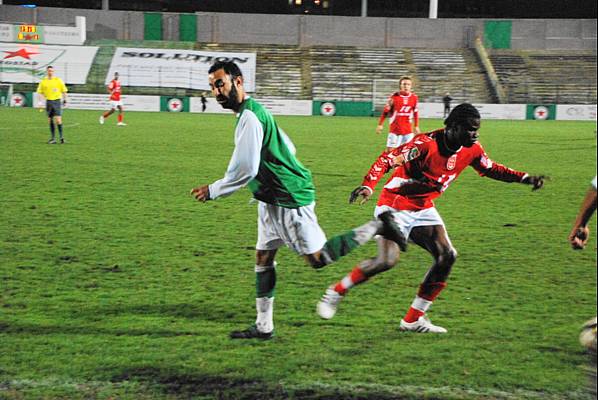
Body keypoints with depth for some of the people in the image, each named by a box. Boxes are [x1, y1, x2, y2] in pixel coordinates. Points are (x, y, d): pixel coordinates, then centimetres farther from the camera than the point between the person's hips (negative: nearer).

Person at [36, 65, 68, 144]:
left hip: (57, 101, -3)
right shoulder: (43, 81, 5)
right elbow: (40, 92, 11)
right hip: (48, 101, 3)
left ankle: (61, 137, -6)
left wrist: (64, 100, 3)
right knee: (50, 120, 6)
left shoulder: (58, 80, 0)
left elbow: (64, 91, 6)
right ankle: (53, 138, 13)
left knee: (58, 119, -12)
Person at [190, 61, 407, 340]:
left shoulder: (249, 117, -20)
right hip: (272, 201, 10)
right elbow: (288, 147, 20)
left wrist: (212, 191, -13)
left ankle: (376, 227, 8)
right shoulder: (255, 111, 12)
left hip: (289, 201, -10)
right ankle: (263, 327, 13)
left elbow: (245, 170, -25)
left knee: (318, 259, -1)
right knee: (263, 258, 10)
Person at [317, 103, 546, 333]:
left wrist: (525, 178, 7)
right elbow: (387, 160, -27)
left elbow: (492, 169, 15)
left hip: (423, 209, 8)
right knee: (387, 260, -22)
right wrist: (368, 186, -40)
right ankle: (337, 292, 1)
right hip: (396, 205, -8)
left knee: (447, 256, -4)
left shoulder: (471, 150, -3)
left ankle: (413, 320, 4)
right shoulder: (426, 144, -26)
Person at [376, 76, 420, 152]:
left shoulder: (414, 97, 1)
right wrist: (380, 125, -1)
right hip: (394, 129, -3)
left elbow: (416, 112, 12)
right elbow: (385, 111, -1)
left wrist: (416, 126, 13)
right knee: (390, 150, -3)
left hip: (408, 130, 3)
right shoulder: (394, 97, -8)